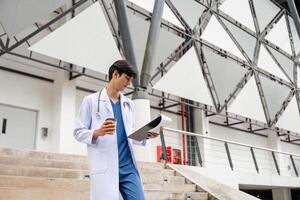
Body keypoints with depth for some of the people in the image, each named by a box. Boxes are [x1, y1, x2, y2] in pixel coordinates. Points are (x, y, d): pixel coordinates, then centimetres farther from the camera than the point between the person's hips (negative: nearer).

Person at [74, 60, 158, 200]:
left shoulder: (129, 104, 21)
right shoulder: (91, 100, 6)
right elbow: (78, 132, 2)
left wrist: (145, 134, 0)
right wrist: (98, 132, -18)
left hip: (128, 166, 5)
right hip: (104, 168, -4)